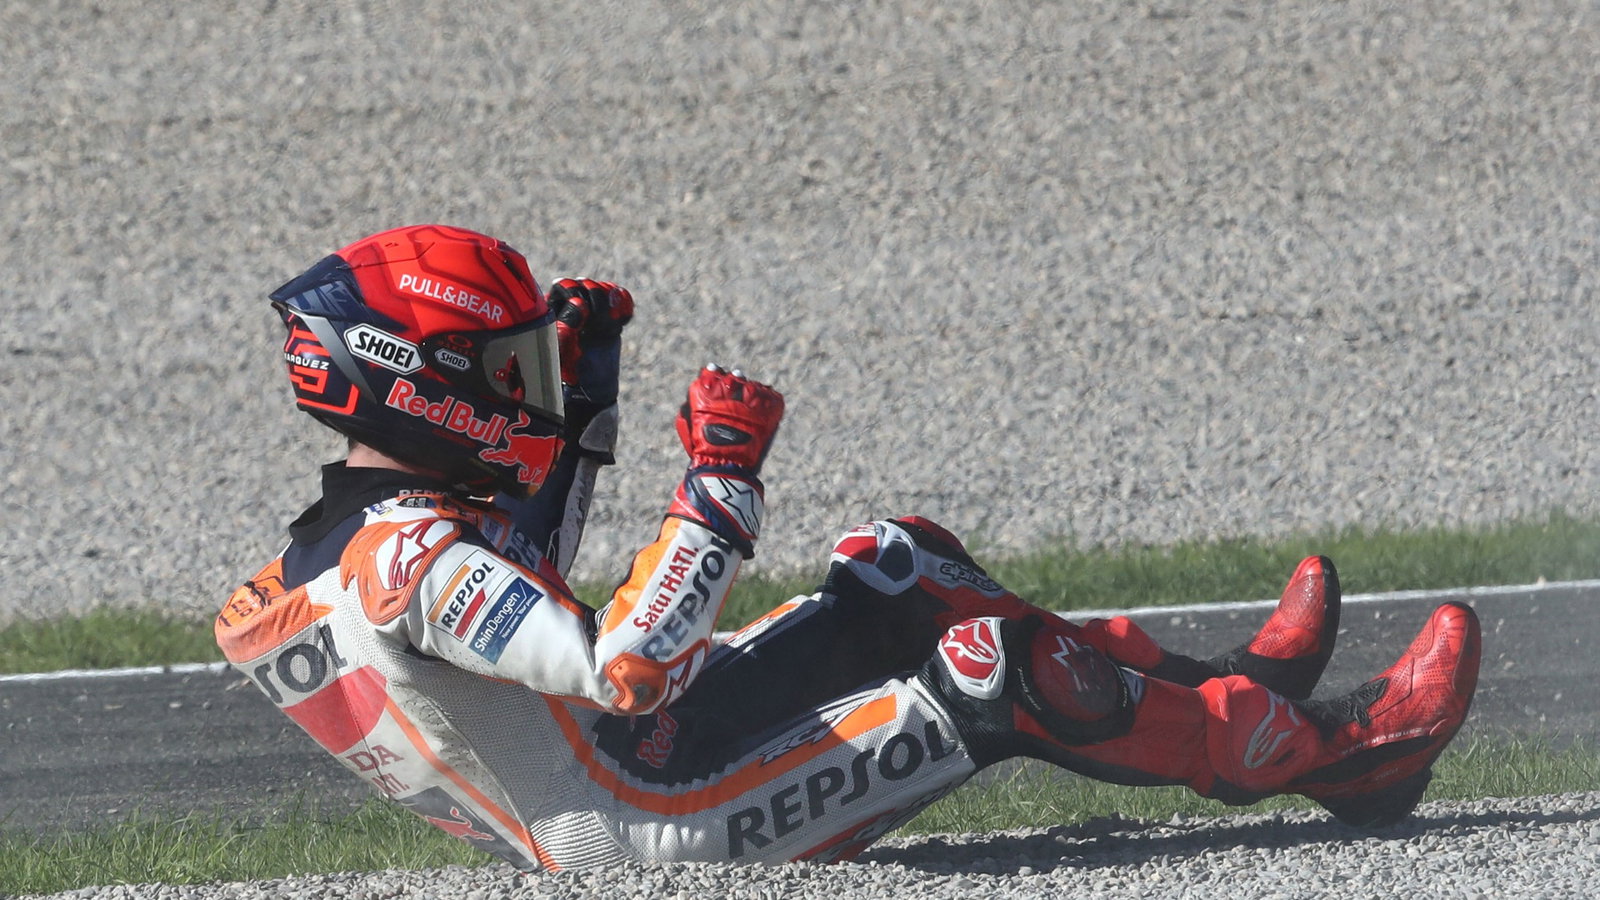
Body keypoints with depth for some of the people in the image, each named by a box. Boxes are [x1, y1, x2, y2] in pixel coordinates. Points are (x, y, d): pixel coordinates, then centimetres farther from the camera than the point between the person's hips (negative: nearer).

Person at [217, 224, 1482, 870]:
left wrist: (572, 387, 22)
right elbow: (630, 671, -36)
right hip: (655, 820, -11)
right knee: (997, 663, -14)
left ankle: (1215, 694, 18)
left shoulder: (344, 540, 7)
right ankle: (1329, 754, 0)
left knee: (901, 573, 15)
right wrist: (721, 486, -29)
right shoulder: (410, 558, -26)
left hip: (638, 755, 11)